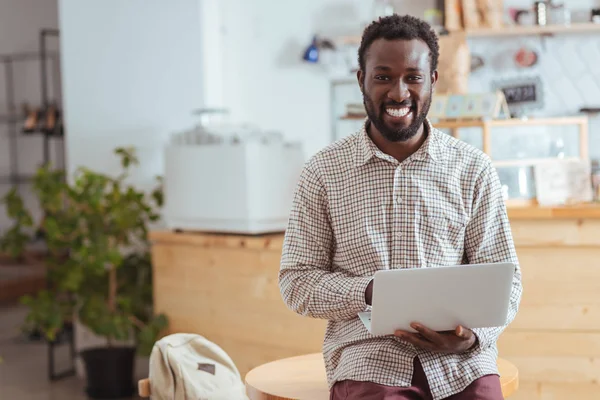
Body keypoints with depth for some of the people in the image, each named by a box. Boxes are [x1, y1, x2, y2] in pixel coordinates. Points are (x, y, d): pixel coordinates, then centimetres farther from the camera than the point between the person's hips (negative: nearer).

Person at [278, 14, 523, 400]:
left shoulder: (474, 169, 6)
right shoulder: (323, 172, 5)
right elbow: (297, 280, 5)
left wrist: (473, 336, -12)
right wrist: (368, 292, -13)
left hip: (461, 360, 2)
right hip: (369, 358, -1)